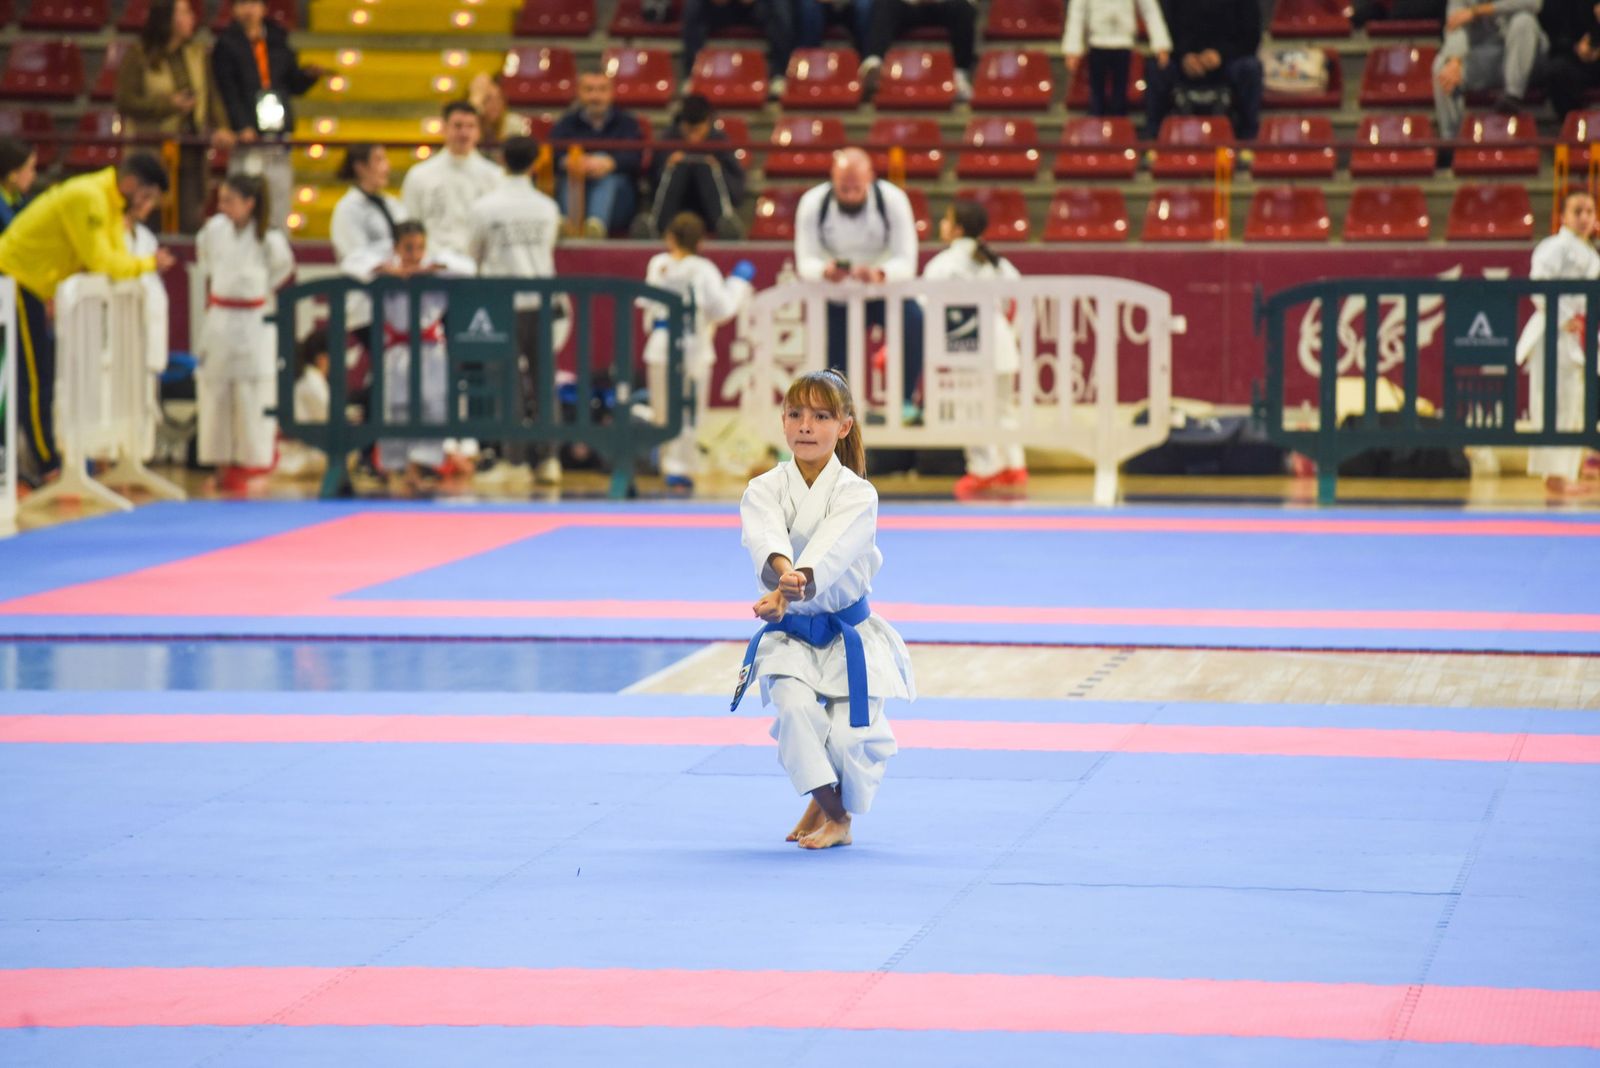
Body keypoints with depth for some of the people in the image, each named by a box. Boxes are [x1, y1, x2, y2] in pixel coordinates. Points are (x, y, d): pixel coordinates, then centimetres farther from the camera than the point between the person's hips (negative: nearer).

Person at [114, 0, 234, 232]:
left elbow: (211, 95, 10)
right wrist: (169, 104, -14)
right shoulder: (137, 55, -3)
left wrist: (220, 127, -7)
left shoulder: (198, 53, 11)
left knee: (192, 217, 1)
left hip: (191, 146, 4)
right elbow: (125, 102, -7)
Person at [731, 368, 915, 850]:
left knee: (849, 738, -14)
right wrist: (782, 572, -50)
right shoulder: (764, 489, -4)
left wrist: (790, 590, -49)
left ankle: (832, 808, 22)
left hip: (849, 634, -1)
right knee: (796, 708, -25)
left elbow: (829, 553, -30)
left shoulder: (857, 494, -11)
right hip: (789, 635, 1)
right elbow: (766, 539, -26)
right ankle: (832, 816, -1)